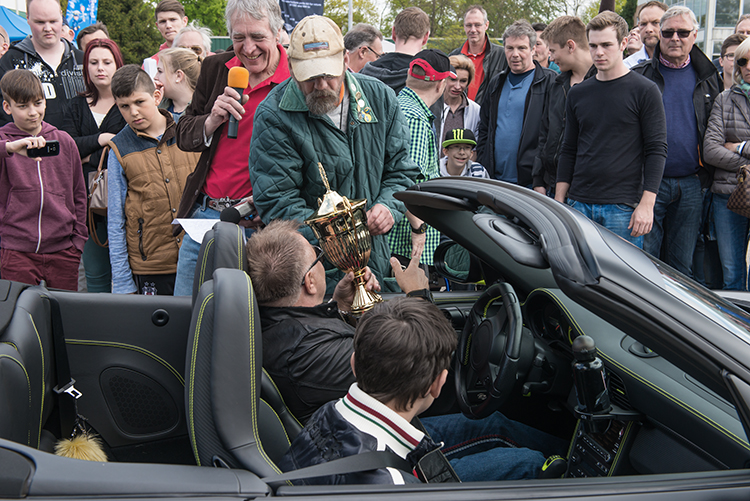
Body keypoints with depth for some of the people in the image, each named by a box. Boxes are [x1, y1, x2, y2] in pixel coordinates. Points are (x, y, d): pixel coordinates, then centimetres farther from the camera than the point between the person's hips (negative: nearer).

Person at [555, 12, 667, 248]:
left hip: (623, 208, -4)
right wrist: (558, 201, 9)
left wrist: (647, 203, -13)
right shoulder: (578, 93, 12)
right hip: (579, 204, 4)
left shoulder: (645, 91, -2)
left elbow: (657, 150, -5)